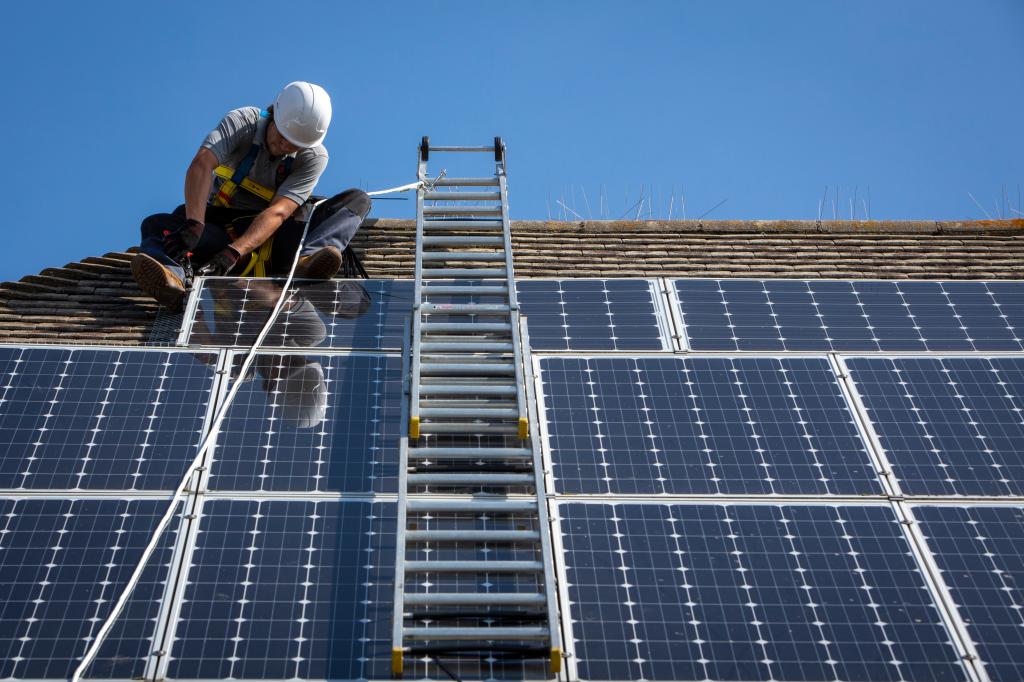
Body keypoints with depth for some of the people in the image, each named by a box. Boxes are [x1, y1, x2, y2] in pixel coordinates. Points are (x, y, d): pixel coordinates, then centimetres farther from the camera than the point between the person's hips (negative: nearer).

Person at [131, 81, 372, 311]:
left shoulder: (314, 158, -12)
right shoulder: (243, 121, -13)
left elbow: (278, 212, -25)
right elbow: (201, 165, -30)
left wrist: (234, 252, -39)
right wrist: (193, 226, -47)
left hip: (273, 237, 0)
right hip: (222, 223, 1)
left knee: (358, 200, -18)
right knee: (155, 224, -24)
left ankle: (306, 260, -48)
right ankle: (172, 277, -60)